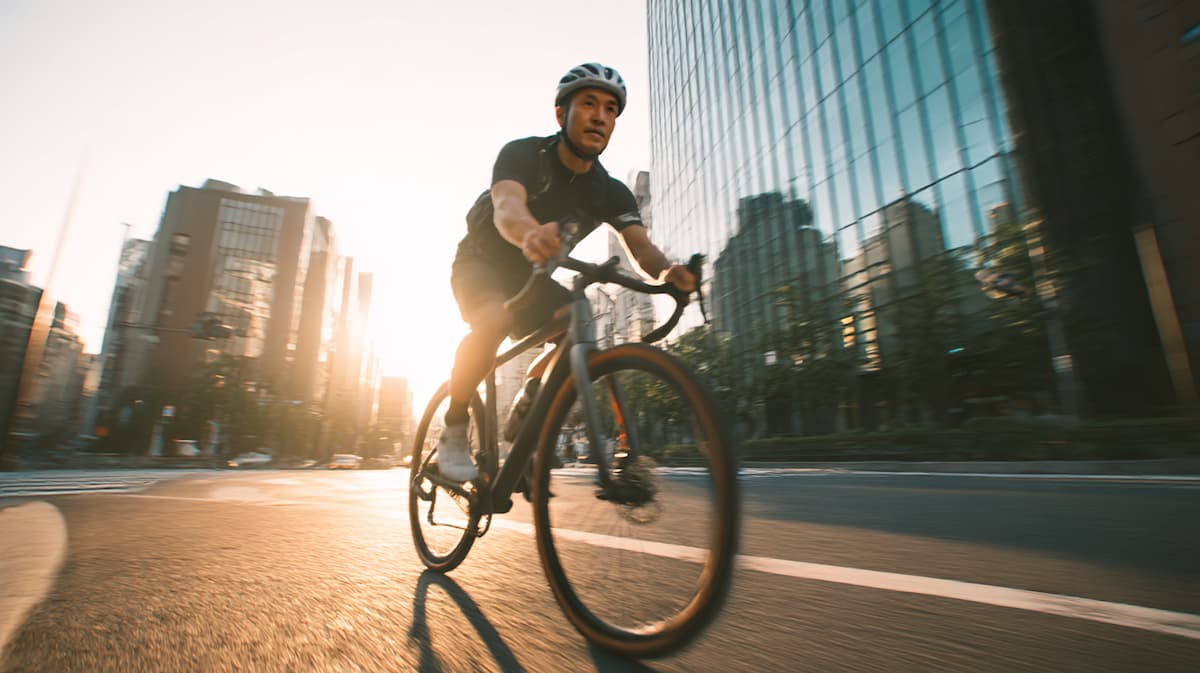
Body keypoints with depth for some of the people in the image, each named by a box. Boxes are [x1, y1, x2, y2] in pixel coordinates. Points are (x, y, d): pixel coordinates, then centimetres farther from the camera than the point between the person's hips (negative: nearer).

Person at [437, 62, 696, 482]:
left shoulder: (610, 192, -9)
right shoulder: (523, 154, -21)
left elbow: (640, 245, -24)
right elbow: (506, 208, -41)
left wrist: (667, 271, -48)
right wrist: (531, 234, -66)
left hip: (529, 275, 4)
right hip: (481, 262, -4)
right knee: (494, 320, -35)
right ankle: (454, 432, -14)